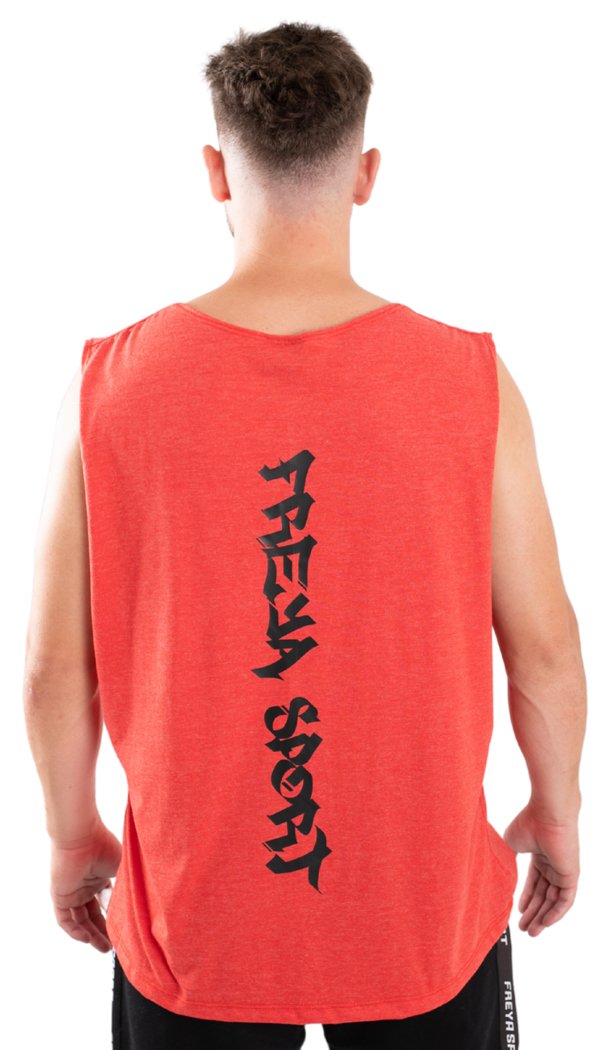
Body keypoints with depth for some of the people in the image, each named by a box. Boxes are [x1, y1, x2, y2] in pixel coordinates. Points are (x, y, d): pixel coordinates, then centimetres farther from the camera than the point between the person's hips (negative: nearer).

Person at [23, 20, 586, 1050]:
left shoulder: (108, 385, -13)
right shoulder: (471, 380, -14)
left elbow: (54, 665, -7)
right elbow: (544, 645, -7)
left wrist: (72, 833, 10)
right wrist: (556, 813, 11)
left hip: (191, 909, 1)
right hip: (425, 910, 0)